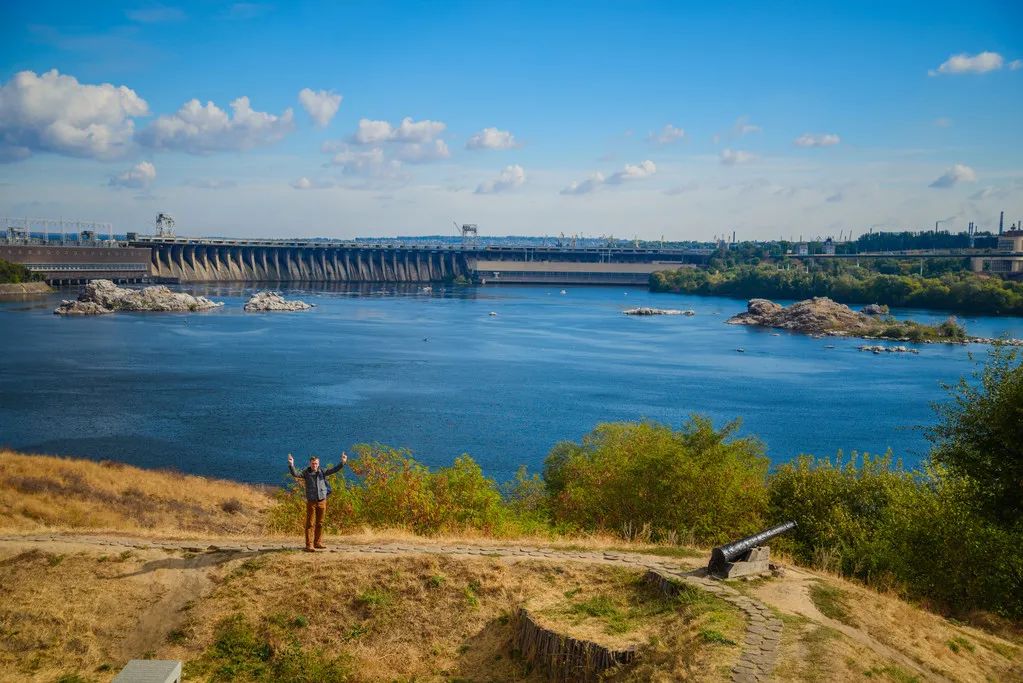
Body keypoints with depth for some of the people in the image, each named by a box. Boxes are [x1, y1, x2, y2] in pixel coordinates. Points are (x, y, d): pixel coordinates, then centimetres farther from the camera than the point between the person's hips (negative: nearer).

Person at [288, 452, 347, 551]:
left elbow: (334, 470, -2)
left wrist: (342, 462, -15)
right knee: (310, 524, -4)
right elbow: (295, 474, -14)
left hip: (322, 501, 3)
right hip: (311, 502, -3)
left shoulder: (322, 472, 5)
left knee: (320, 523, 11)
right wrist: (291, 465, -30)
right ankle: (309, 545, -5)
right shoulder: (306, 473, -1)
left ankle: (318, 543, 22)